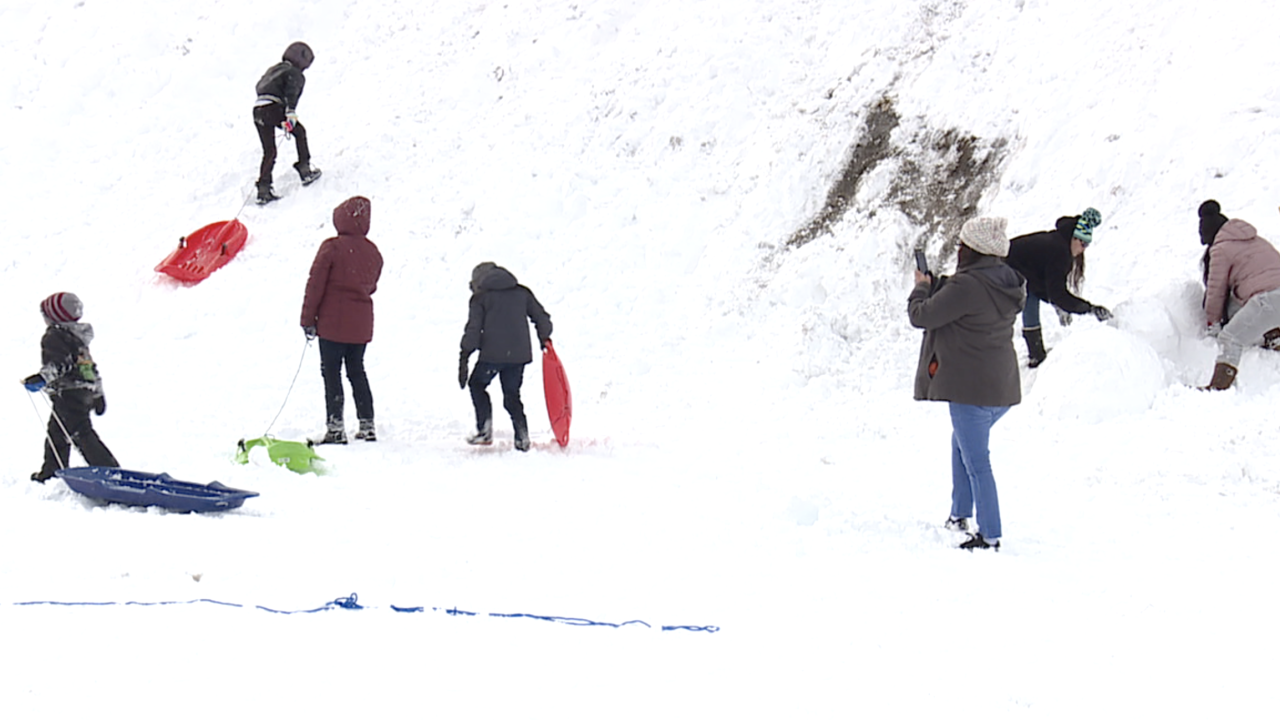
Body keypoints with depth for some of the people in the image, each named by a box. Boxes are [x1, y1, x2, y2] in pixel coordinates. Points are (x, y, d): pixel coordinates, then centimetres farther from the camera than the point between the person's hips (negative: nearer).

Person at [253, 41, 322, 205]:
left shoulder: (273, 69, 29)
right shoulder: (295, 74, 5)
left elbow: (259, 86, 32)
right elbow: (291, 92, -13)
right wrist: (291, 113, -25)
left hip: (257, 110, 7)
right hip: (274, 107, -7)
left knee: (269, 152, 12)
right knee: (299, 131, 19)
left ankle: (263, 189, 4)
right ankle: (305, 170, 16)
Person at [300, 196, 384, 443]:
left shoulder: (332, 247, -12)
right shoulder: (373, 252, 5)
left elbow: (315, 284, -10)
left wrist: (308, 319, -5)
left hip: (333, 322, -5)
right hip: (361, 325, 5)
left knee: (331, 373, -1)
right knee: (357, 372, 15)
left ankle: (335, 427, -6)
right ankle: (367, 425, 15)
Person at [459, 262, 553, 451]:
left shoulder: (480, 297, 3)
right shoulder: (522, 292, 14)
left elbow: (473, 330, -4)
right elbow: (542, 318, 16)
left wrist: (464, 357, -2)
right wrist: (544, 338, 32)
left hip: (493, 354, -4)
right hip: (519, 354, 4)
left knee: (477, 385, 17)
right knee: (512, 395, 16)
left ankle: (485, 430, 6)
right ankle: (522, 437, 4)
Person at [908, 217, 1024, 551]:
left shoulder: (967, 286, -21)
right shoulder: (1005, 284, 7)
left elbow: (921, 315, -14)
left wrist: (922, 287, 5)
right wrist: (935, 284, 17)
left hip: (971, 387, -10)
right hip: (1002, 386, 10)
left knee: (976, 461, -3)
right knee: (962, 442, 29)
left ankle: (990, 536, 0)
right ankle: (960, 515, 36)